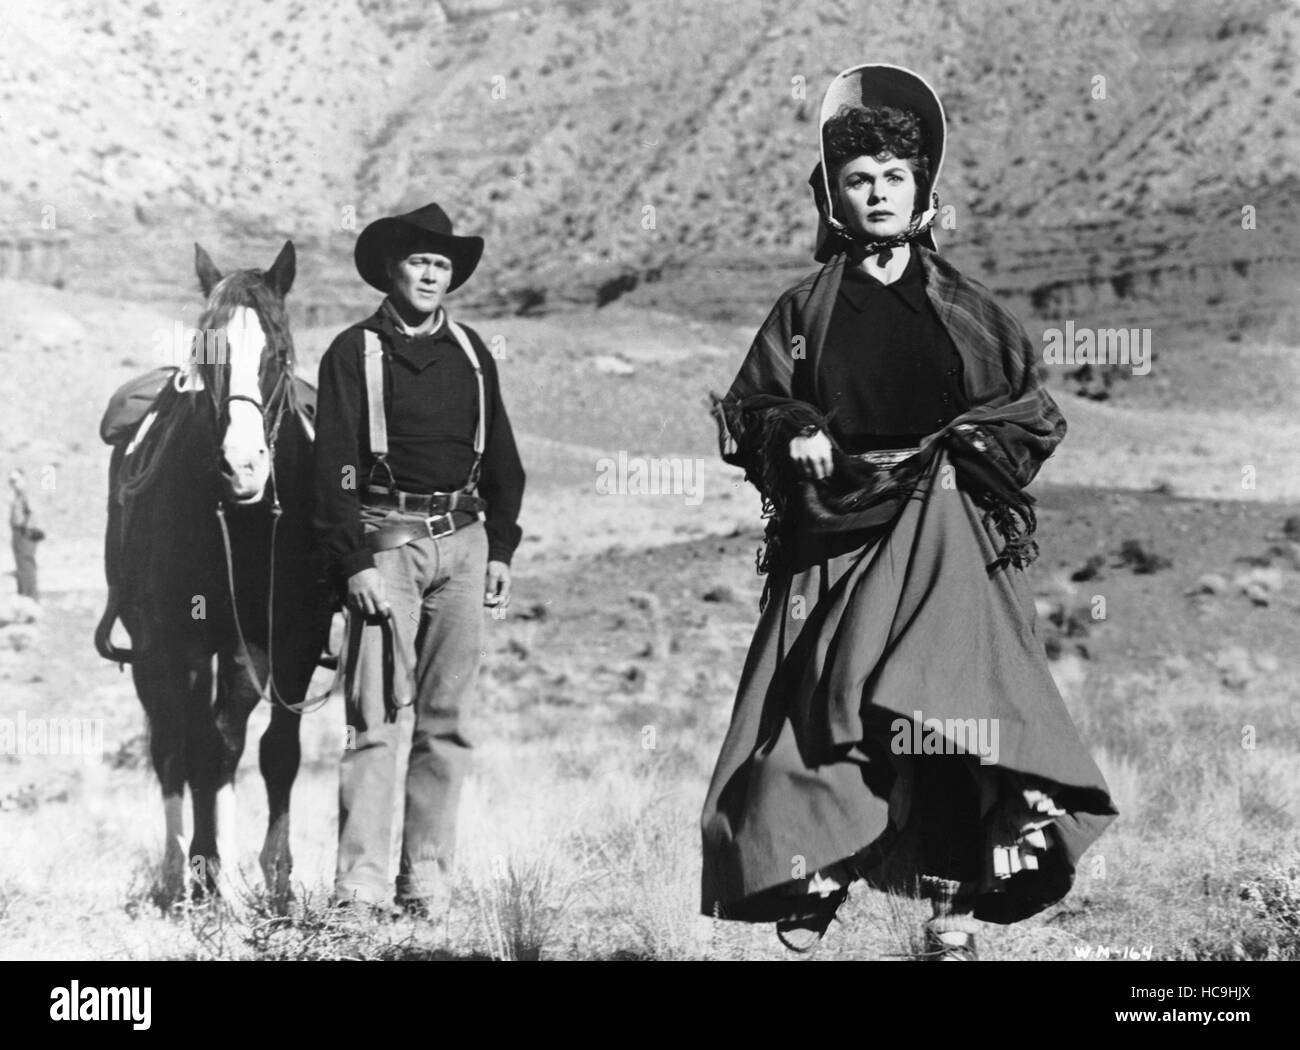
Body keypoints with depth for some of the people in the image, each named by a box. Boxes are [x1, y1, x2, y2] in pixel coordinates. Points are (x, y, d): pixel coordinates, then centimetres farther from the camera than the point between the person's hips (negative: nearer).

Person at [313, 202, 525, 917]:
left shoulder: (470, 352, 14)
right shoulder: (355, 353, -1)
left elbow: (502, 459, 18)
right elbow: (334, 466, -7)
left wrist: (501, 549, 9)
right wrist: (355, 563, -15)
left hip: (463, 543, 5)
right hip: (387, 541, -5)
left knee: (446, 719, 6)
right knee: (376, 716, -9)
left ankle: (427, 879, 12)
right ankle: (360, 883, -10)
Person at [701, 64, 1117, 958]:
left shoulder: (968, 311, 11)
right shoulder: (804, 312, 12)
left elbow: (1038, 415, 12)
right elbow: (745, 410, 14)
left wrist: (970, 444, -5)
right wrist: (791, 432, -6)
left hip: (946, 547, -1)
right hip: (831, 541, 1)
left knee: (945, 718, -15)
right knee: (814, 717, -8)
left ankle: (954, 915, -11)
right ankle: (805, 909, -1)